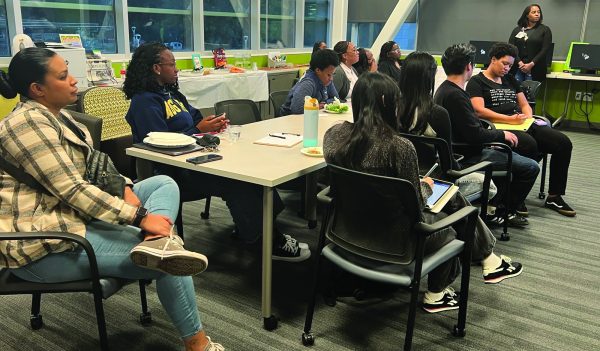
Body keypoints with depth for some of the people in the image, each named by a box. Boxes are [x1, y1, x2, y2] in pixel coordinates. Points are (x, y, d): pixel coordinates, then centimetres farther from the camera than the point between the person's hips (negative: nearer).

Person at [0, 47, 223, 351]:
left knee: (165, 184, 3)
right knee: (167, 262, -15)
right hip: (45, 244, -10)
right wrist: (139, 218, -24)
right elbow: (72, 190, -24)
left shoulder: (57, 116, 13)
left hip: (70, 213, 10)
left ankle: (155, 243, -28)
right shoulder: (28, 123, -18)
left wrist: (125, 189, -5)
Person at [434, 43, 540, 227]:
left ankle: (492, 208, 29)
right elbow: (475, 135, -26)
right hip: (467, 156, -11)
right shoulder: (456, 96, -25)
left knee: (511, 156, 28)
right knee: (530, 167, -5)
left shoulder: (444, 89, 7)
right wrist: (502, 134, -10)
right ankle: (500, 212, 12)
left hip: (458, 149, 11)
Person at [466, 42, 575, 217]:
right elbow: (479, 110, -12)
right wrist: (509, 119, -18)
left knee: (564, 143, -9)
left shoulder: (510, 80, 27)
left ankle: (554, 197, -1)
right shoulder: (476, 82, 3)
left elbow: (524, 104, 26)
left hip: (522, 124, 8)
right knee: (529, 145, -36)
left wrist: (528, 117, 2)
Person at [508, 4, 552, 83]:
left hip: (535, 69, -2)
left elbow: (545, 50, -3)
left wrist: (531, 64, -14)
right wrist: (519, 63, -12)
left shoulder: (545, 30, 7)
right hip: (517, 68, 2)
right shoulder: (517, 30, 12)